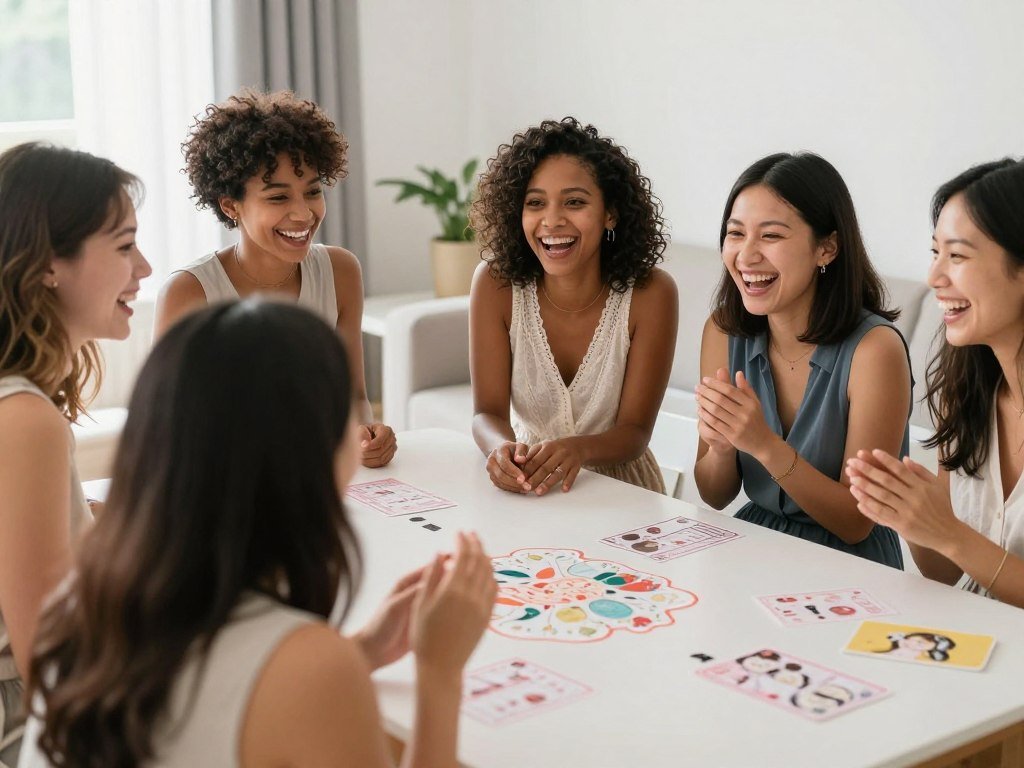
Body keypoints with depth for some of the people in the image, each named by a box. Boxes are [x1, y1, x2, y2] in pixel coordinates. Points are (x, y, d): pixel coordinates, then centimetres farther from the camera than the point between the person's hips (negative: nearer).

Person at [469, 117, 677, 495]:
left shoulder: (650, 294, -13)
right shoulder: (496, 284, -9)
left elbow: (635, 431, -13)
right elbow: (488, 412, -9)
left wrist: (578, 450, -35)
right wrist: (502, 449, -34)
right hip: (524, 489, 1)